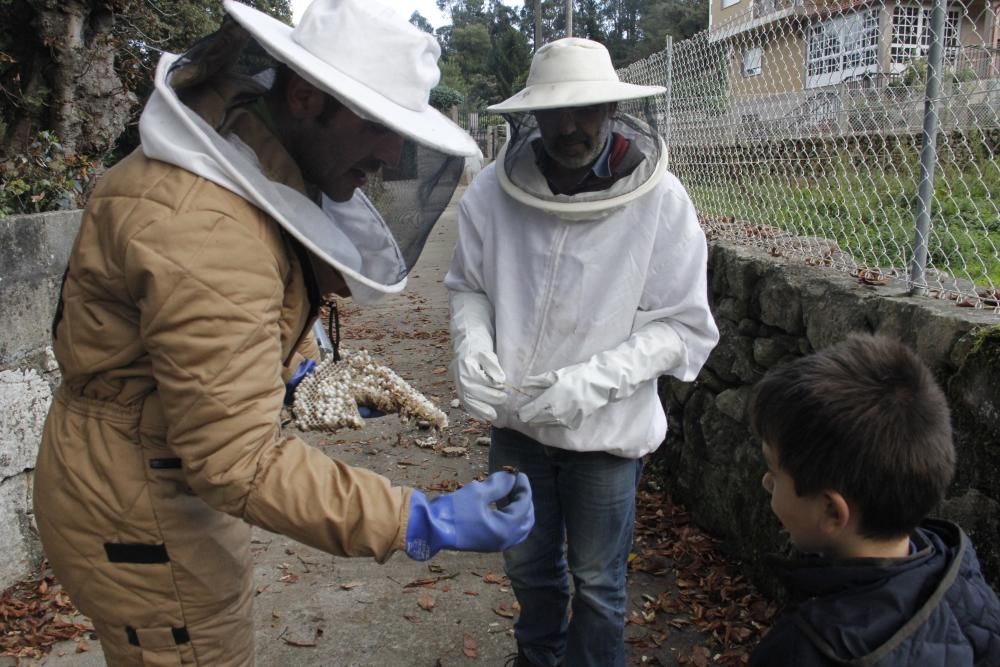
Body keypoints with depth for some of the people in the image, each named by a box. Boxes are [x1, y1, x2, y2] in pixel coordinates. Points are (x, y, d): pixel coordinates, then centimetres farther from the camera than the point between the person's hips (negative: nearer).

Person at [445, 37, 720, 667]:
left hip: (607, 430, -3)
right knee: (529, 564, 27)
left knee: (597, 582, 18)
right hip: (515, 421, 3)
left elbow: (686, 328, -14)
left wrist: (595, 379, -26)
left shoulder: (660, 201, -20)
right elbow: (467, 285, 2)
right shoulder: (494, 191, -14)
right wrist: (473, 343, -18)